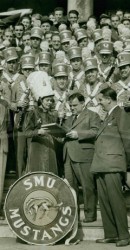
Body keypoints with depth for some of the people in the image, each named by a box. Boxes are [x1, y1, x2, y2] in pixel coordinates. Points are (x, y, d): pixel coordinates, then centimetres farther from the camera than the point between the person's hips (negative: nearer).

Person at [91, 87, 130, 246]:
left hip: (112, 165, -9)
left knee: (115, 199, -7)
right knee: (104, 201, 8)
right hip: (101, 166, 9)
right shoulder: (109, 115, 22)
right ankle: (110, 234, 14)